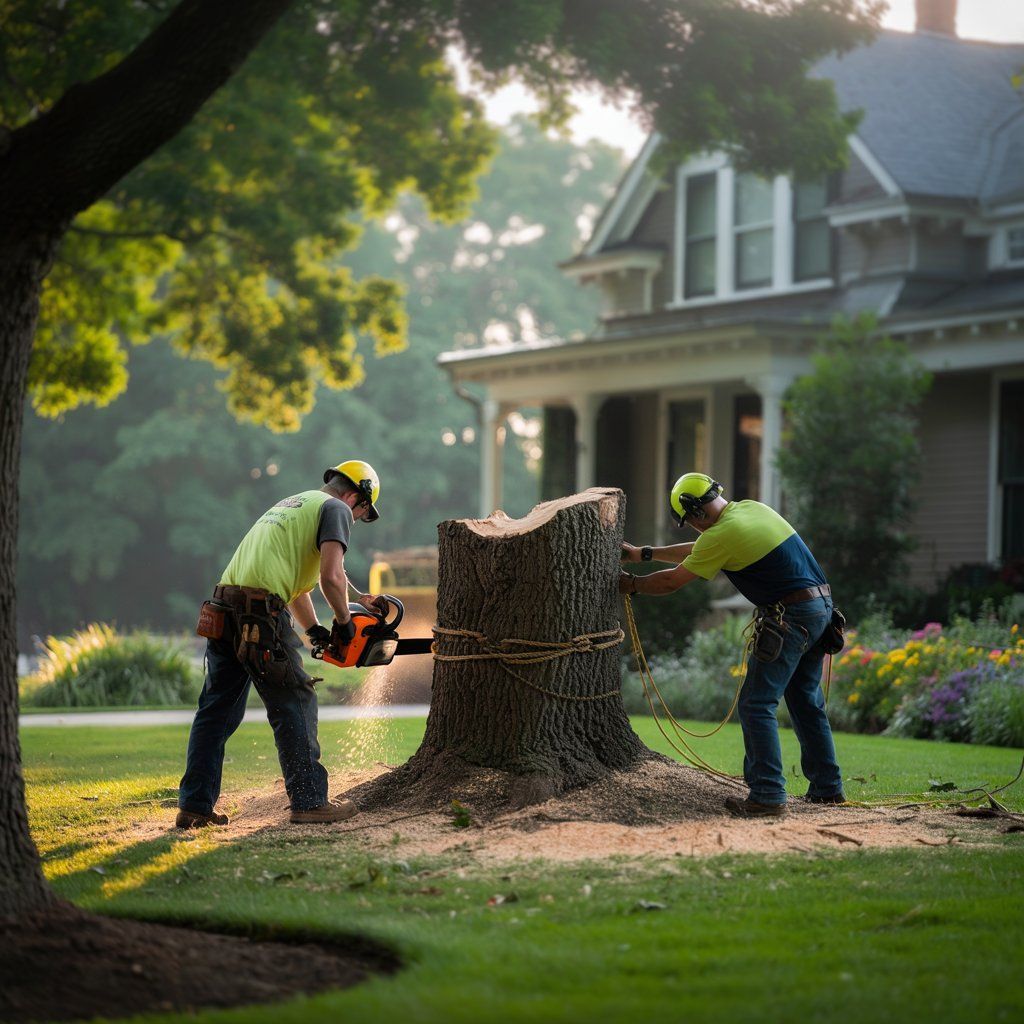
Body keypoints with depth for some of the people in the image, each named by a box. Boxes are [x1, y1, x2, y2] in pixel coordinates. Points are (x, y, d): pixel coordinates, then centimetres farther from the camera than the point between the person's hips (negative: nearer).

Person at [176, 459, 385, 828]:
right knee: (295, 705, 1)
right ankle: (310, 802, 3)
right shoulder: (335, 509, 4)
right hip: (262, 614, -8)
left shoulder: (290, 504, 31)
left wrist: (315, 631, 29)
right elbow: (331, 577, -10)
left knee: (216, 711, 11)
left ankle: (195, 807, 11)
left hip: (222, 613, 8)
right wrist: (344, 622, 5)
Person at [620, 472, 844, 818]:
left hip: (791, 617, -9)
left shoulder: (721, 535, -12)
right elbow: (697, 552, 26)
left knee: (756, 705, -7)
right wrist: (644, 554, 29)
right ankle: (827, 787, 23)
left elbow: (672, 581, -3)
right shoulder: (752, 509, 14)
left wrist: (632, 584, 15)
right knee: (806, 702, 19)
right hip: (822, 605, 9)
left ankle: (768, 796, -13)